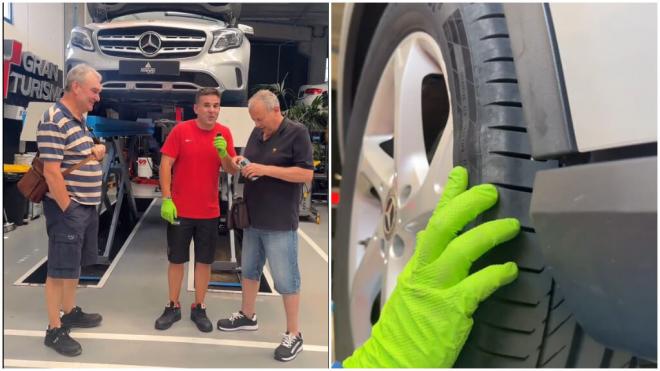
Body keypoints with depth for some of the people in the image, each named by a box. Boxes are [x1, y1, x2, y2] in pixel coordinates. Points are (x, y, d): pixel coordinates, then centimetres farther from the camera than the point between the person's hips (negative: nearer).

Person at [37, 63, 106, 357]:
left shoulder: (79, 120, 12)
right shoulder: (54, 121, -18)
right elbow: (52, 171, -22)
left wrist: (96, 152, 3)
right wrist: (68, 209, -19)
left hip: (87, 205, 9)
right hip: (67, 207, -9)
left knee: (75, 264, 20)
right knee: (60, 269, 0)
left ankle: (70, 312, 35)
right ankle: (54, 330, 10)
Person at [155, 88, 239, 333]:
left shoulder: (224, 133, 0)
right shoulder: (180, 130, -7)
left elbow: (232, 170, 0)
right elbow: (165, 165, -8)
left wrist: (223, 153, -21)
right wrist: (166, 200, -14)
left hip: (209, 211, 2)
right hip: (180, 209, -2)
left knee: (204, 261, 9)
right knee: (176, 260, 10)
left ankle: (199, 309, 23)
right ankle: (173, 307, 24)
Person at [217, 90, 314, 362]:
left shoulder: (297, 133, -12)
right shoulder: (257, 132, 9)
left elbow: (306, 174, -18)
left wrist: (266, 169, -22)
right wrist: (240, 163, -3)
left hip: (280, 222, -7)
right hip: (252, 217, 7)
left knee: (285, 279, 1)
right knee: (249, 269, 20)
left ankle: (294, 334, 13)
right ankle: (247, 316, 39)